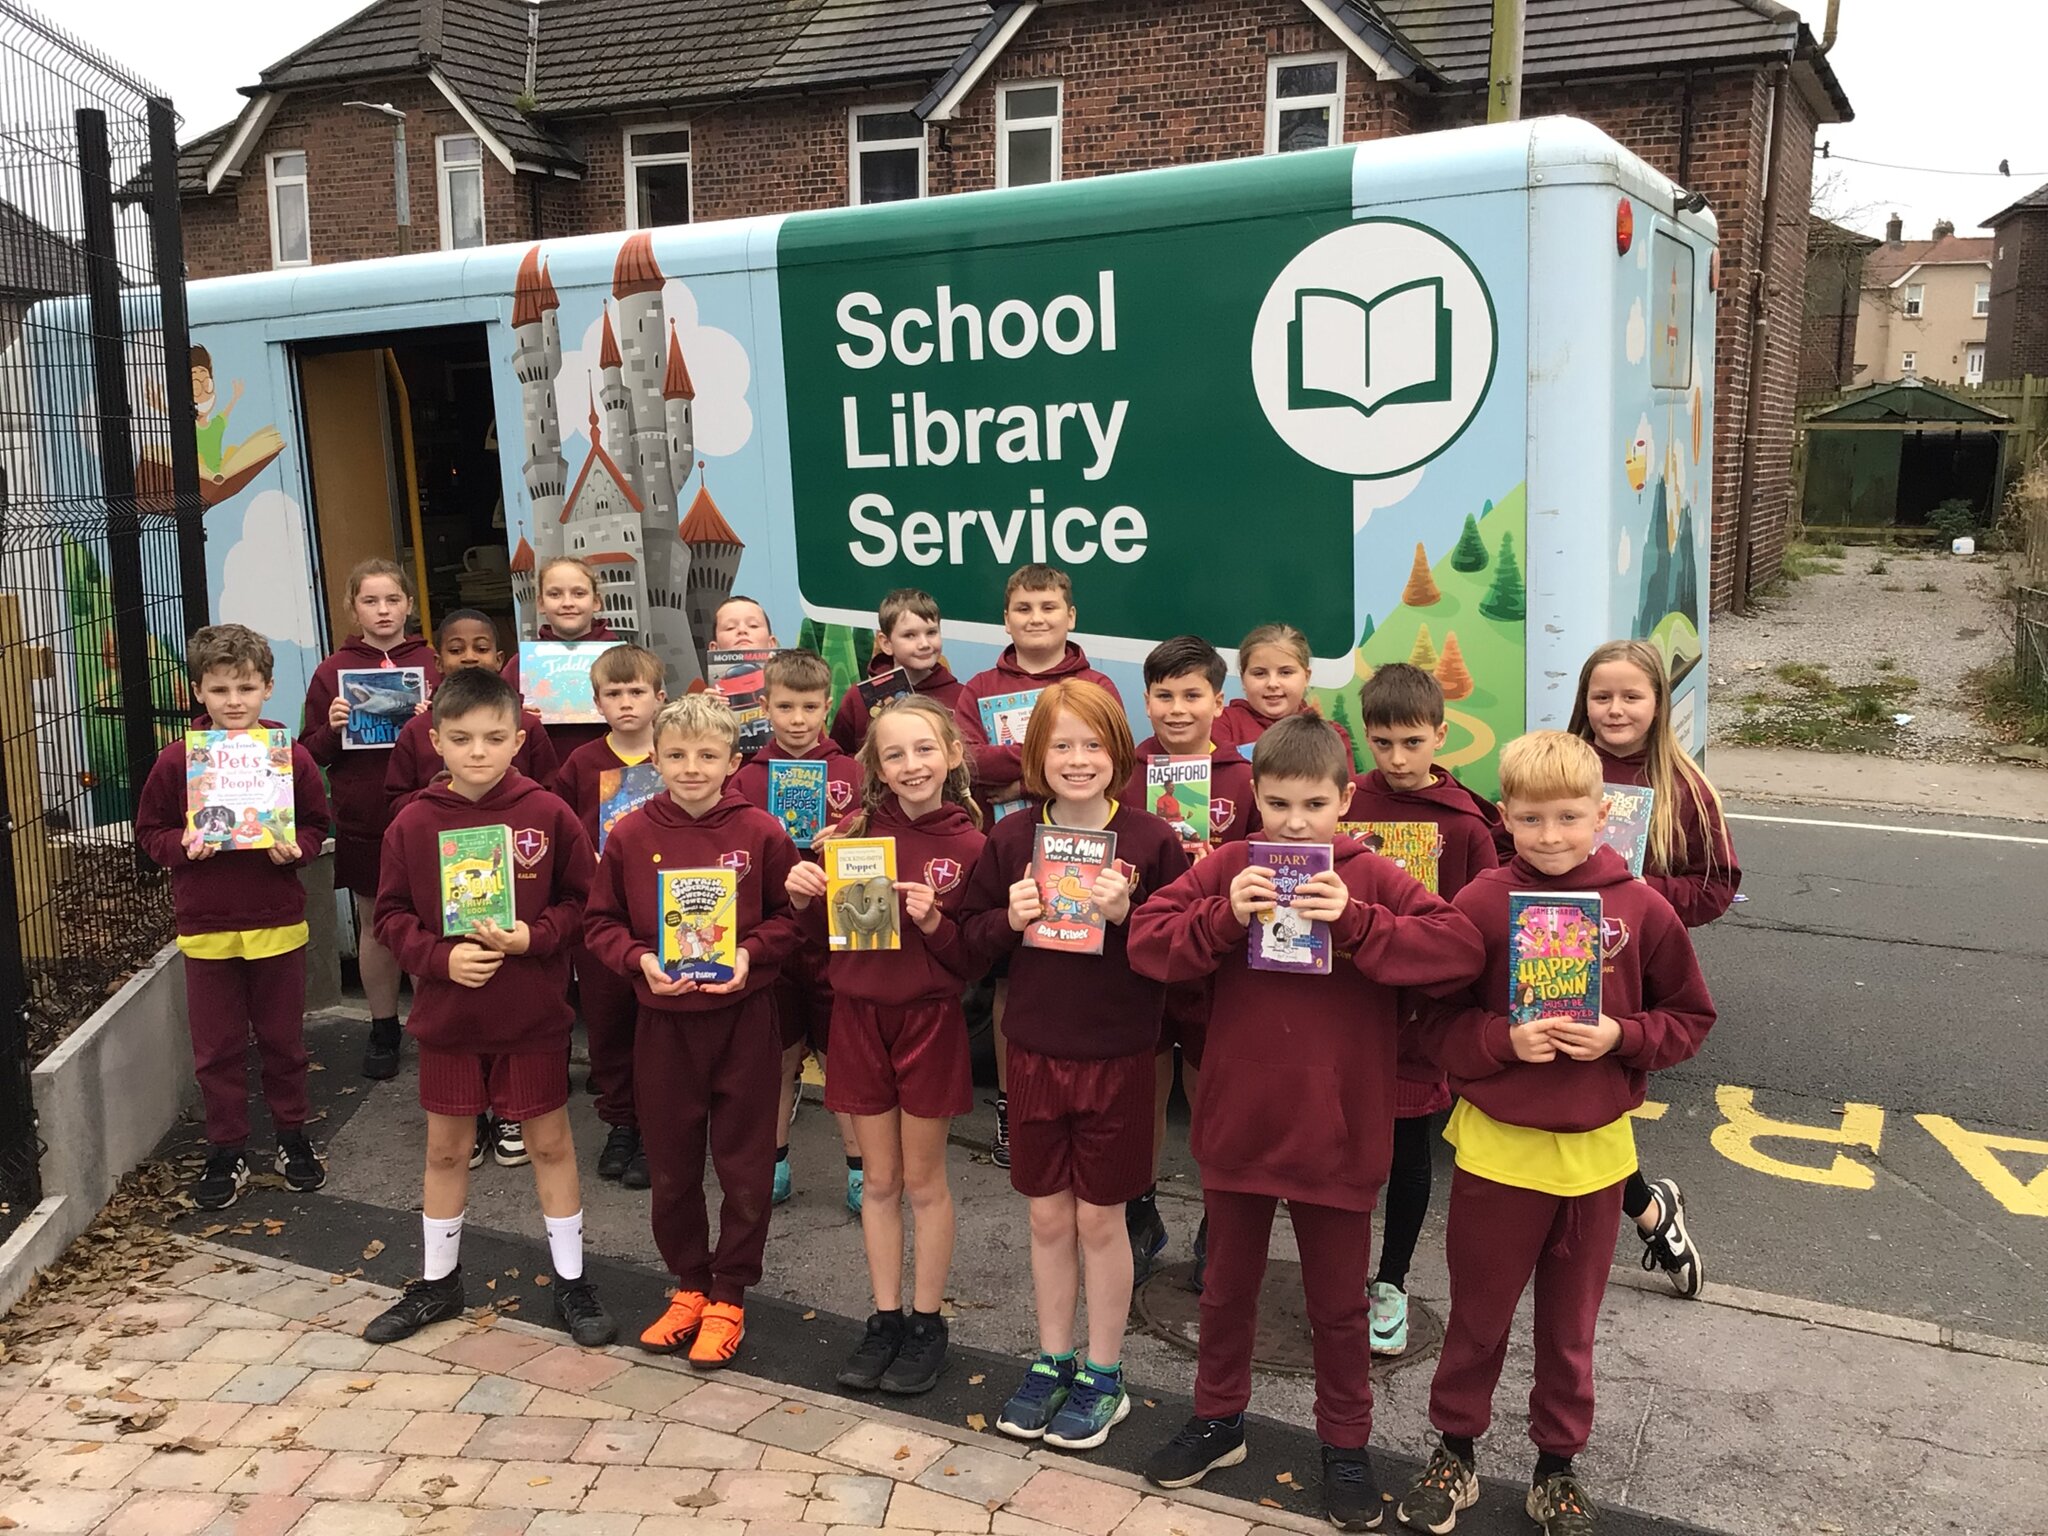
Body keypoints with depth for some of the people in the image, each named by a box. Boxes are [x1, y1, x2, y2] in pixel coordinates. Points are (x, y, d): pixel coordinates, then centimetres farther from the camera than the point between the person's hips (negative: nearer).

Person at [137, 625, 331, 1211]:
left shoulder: (292, 757, -5)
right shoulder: (176, 760, -5)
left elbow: (315, 826, 5)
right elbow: (150, 832, 3)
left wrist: (296, 848, -15)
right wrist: (184, 847, -16)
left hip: (277, 923, 0)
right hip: (205, 926, 0)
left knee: (283, 1039, 13)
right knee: (216, 1048, 10)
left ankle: (293, 1136, 31)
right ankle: (226, 1153, 24)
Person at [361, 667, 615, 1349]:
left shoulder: (548, 814, -9)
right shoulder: (413, 823, -5)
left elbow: (581, 900, -3)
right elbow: (392, 915, 0)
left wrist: (533, 936, -19)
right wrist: (440, 957, -15)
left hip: (534, 1016, -1)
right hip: (446, 1013, 2)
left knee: (550, 1143, 10)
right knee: (446, 1147, 15)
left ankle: (571, 1281, 25)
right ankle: (437, 1281, 33)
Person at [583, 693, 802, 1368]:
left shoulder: (761, 833, -6)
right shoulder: (630, 836, -2)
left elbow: (790, 917, 0)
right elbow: (600, 923, 4)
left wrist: (749, 952, -16)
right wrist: (640, 960, -13)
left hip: (742, 1016, -2)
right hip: (663, 1019, 2)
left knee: (745, 1165, 7)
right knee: (671, 1165, 14)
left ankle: (728, 1296, 24)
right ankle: (689, 1285, 33)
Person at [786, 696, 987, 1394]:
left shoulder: (968, 845, -9)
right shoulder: (854, 831, -2)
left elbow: (974, 962, -6)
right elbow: (824, 937, 6)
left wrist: (934, 922, -23)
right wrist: (803, 901, -13)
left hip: (930, 1021, -2)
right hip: (858, 1016, 3)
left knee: (924, 1181, 11)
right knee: (879, 1180, 14)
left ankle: (926, 1324, 27)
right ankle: (885, 1320, 29)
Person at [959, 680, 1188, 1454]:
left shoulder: (1151, 840, -10)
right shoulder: (1011, 838, -1)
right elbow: (973, 933, 7)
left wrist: (1127, 916, -23)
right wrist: (1009, 919, -13)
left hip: (1117, 1057, -3)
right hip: (1035, 1053, 3)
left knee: (1099, 1220, 9)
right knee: (1047, 1217, 15)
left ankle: (1103, 1375, 28)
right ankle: (1052, 1362, 33)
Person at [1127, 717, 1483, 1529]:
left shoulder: (1372, 879, -10)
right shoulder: (1226, 868, -5)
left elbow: (1461, 949, -20)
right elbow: (1145, 941, -9)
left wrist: (1356, 923, -29)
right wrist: (1225, 918, -24)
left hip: (1336, 1131, -2)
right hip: (1236, 1121, 2)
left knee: (1338, 1301, 16)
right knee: (1228, 1285, 21)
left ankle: (1345, 1444, 35)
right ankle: (1218, 1419, 41)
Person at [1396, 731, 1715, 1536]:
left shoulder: (1642, 909, -7)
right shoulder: (1482, 903, -11)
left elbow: (1689, 1018, 3)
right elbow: (1438, 1023, -6)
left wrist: (1620, 1038, -14)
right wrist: (1505, 1041, -22)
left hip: (1594, 1150, 2)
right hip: (1496, 1145, -1)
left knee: (1570, 1325, 18)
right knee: (1478, 1316, 15)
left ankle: (1557, 1466, 38)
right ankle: (1454, 1451, 36)